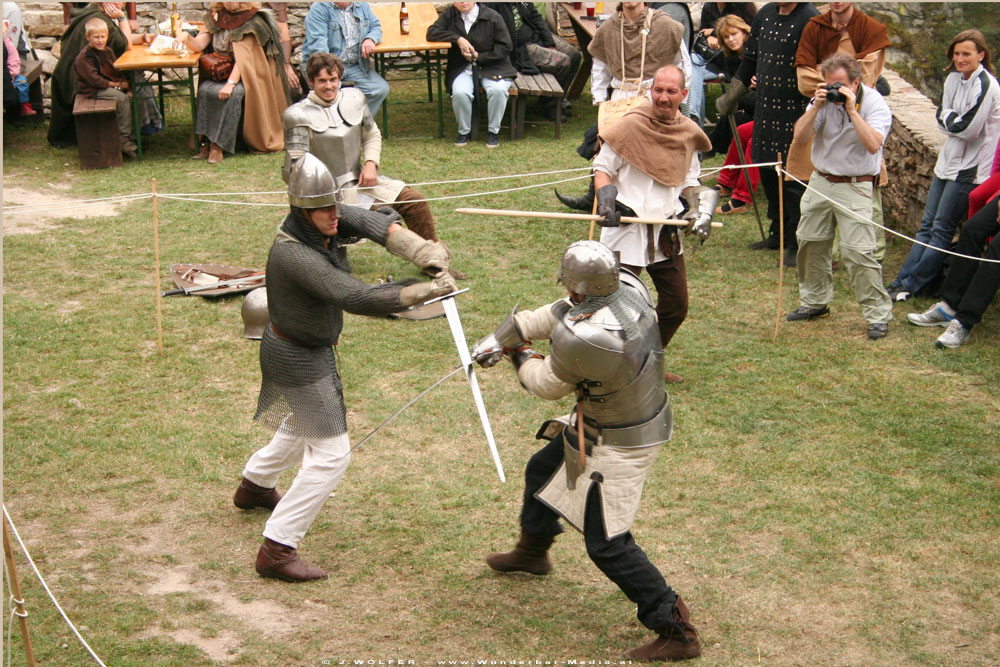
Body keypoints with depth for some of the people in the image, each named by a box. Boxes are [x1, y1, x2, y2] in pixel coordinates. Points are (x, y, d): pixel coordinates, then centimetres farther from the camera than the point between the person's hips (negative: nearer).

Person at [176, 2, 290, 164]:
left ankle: (217, 145, -32)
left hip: (241, 74, -4)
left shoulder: (251, 21, -9)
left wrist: (231, 83, -29)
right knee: (205, 90, -26)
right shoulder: (215, 17, 7)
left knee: (234, 93, -34)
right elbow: (199, 45, -1)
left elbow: (243, 56, -18)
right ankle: (207, 142, -28)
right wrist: (187, 38, -25)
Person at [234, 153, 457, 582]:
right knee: (330, 453, -7)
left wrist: (431, 257, -34)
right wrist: (424, 292, -46)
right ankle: (277, 550, -4)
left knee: (305, 422, 33)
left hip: (309, 348, 10)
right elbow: (356, 298, -43)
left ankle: (254, 486, 56)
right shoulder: (294, 254, -35)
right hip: (299, 360, -10)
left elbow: (378, 226, -18)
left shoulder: (328, 220, -11)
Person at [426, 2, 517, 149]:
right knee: (460, 93, -30)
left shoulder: (492, 17, -5)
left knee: (497, 90, -32)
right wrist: (458, 39, -15)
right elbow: (431, 33, -3)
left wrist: (479, 56, -11)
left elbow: (505, 46, -3)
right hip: (462, 69, 2)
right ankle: (464, 131, -5)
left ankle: (493, 131, -10)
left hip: (492, 67, -1)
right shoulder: (450, 14, 5)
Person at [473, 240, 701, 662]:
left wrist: (523, 358, 6)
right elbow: (557, 313, 2)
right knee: (542, 470, 29)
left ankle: (676, 631, 4)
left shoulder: (582, 338, -37)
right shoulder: (626, 285, -14)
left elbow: (547, 385, -15)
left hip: (618, 443, -10)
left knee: (607, 544, -2)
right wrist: (502, 337, 4)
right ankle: (532, 552, 56)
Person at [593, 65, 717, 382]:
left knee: (676, 305, 14)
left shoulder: (689, 133, 6)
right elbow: (602, 167, -2)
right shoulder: (630, 125, -10)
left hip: (668, 233, 6)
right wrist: (605, 201, -19)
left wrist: (700, 211, -2)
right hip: (626, 231, -6)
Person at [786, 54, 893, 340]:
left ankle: (878, 314, -4)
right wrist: (817, 106, -17)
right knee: (811, 243, 12)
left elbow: (873, 144, -26)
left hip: (855, 186, -6)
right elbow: (800, 135, -5)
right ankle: (815, 301, 31)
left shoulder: (874, 104, -12)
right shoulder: (825, 99, 1)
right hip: (820, 181, 6)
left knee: (859, 251, -13)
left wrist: (852, 111, -26)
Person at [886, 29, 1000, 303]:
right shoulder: (953, 79, 8)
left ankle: (911, 285, 3)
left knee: (942, 229, -1)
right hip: (949, 159, 8)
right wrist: (955, 119, -10)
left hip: (970, 166, -8)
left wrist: (949, 117, -5)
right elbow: (942, 119, 8)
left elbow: (967, 128, -21)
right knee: (927, 224, 9)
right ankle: (903, 279, 11)